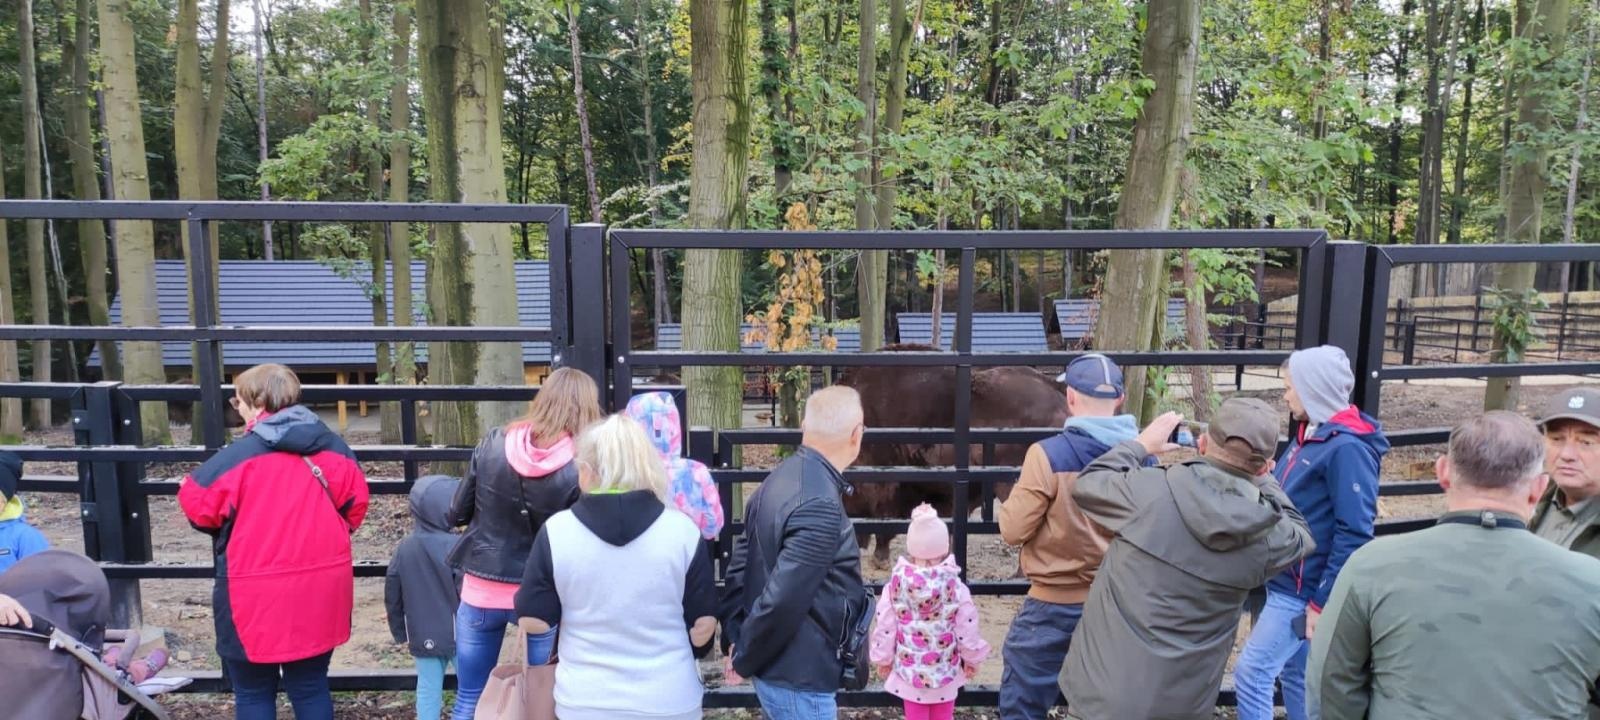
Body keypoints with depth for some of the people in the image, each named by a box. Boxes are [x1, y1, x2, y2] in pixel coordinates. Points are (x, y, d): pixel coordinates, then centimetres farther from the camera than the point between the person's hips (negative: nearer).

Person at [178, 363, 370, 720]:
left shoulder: (238, 455, -13)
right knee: (311, 686, 17)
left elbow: (198, 506, -6)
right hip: (319, 591, 5)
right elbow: (355, 503, 8)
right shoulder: (332, 447, 2)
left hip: (257, 596, -4)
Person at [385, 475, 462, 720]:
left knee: (428, 690, 11)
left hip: (423, 638, 5)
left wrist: (400, 633, 17)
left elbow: (392, 596, 7)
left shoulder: (404, 548, 0)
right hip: (458, 634, -5)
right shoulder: (455, 546, -18)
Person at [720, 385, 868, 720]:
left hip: (777, 667, 9)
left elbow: (740, 565, 9)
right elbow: (782, 599, -28)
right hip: (799, 678, -9)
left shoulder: (780, 480, 5)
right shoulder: (820, 504, -25)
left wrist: (735, 642, 8)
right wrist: (743, 662, -14)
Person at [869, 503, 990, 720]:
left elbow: (884, 627, -5)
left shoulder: (896, 585, -12)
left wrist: (882, 659, 10)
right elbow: (967, 630, -8)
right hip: (945, 671, 0)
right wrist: (972, 659, 10)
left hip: (909, 671, 0)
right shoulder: (955, 587, -15)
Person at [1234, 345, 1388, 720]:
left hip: (1304, 591, -9)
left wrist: (1322, 601, -20)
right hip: (1287, 581, 9)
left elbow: (1354, 534, -22)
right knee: (1294, 673, 18)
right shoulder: (1311, 434, 8)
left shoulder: (1347, 448, -19)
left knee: (1251, 672, -6)